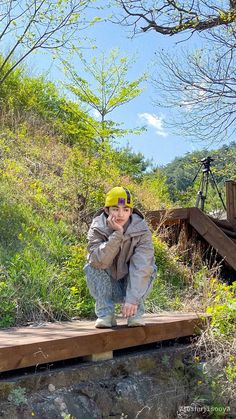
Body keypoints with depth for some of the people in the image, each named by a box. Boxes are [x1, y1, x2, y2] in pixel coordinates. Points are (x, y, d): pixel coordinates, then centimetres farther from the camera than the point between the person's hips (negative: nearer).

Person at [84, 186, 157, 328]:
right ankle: (106, 314, -18)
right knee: (91, 268, -25)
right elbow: (99, 262, -32)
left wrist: (132, 299, -39)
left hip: (132, 285, 0)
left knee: (149, 267, -27)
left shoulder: (141, 230, -19)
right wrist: (116, 235, -40)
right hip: (108, 288, 1)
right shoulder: (97, 229, -17)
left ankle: (135, 313, -14)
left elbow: (141, 267, -30)